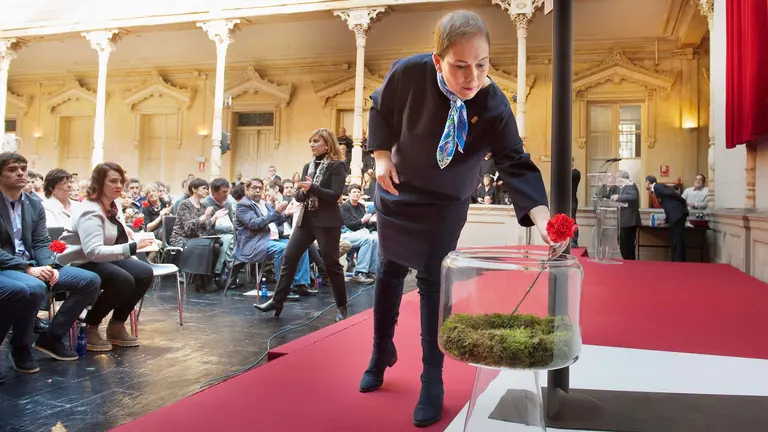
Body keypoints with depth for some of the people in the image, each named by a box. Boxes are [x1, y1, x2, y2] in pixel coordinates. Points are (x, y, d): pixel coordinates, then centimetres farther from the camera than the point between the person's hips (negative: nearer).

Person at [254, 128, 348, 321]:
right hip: (306, 220, 6)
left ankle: (341, 306, 17)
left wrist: (312, 188, -25)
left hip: (327, 222, -6)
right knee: (289, 258, 2)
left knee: (331, 264, 2)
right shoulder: (308, 166, 13)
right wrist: (303, 191, -10)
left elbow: (335, 195, -16)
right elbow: (298, 196, 13)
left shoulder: (337, 166, -6)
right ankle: (277, 301, 9)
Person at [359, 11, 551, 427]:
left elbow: (516, 166, -33)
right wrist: (382, 156, -14)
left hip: (446, 202, -2)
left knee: (433, 282, -4)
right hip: (397, 189, 2)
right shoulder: (408, 73, -26)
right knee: (389, 270, 12)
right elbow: (380, 109, -5)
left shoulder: (493, 106, -30)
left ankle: (432, 379, 12)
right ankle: (382, 352, 34)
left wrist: (542, 217, -49)